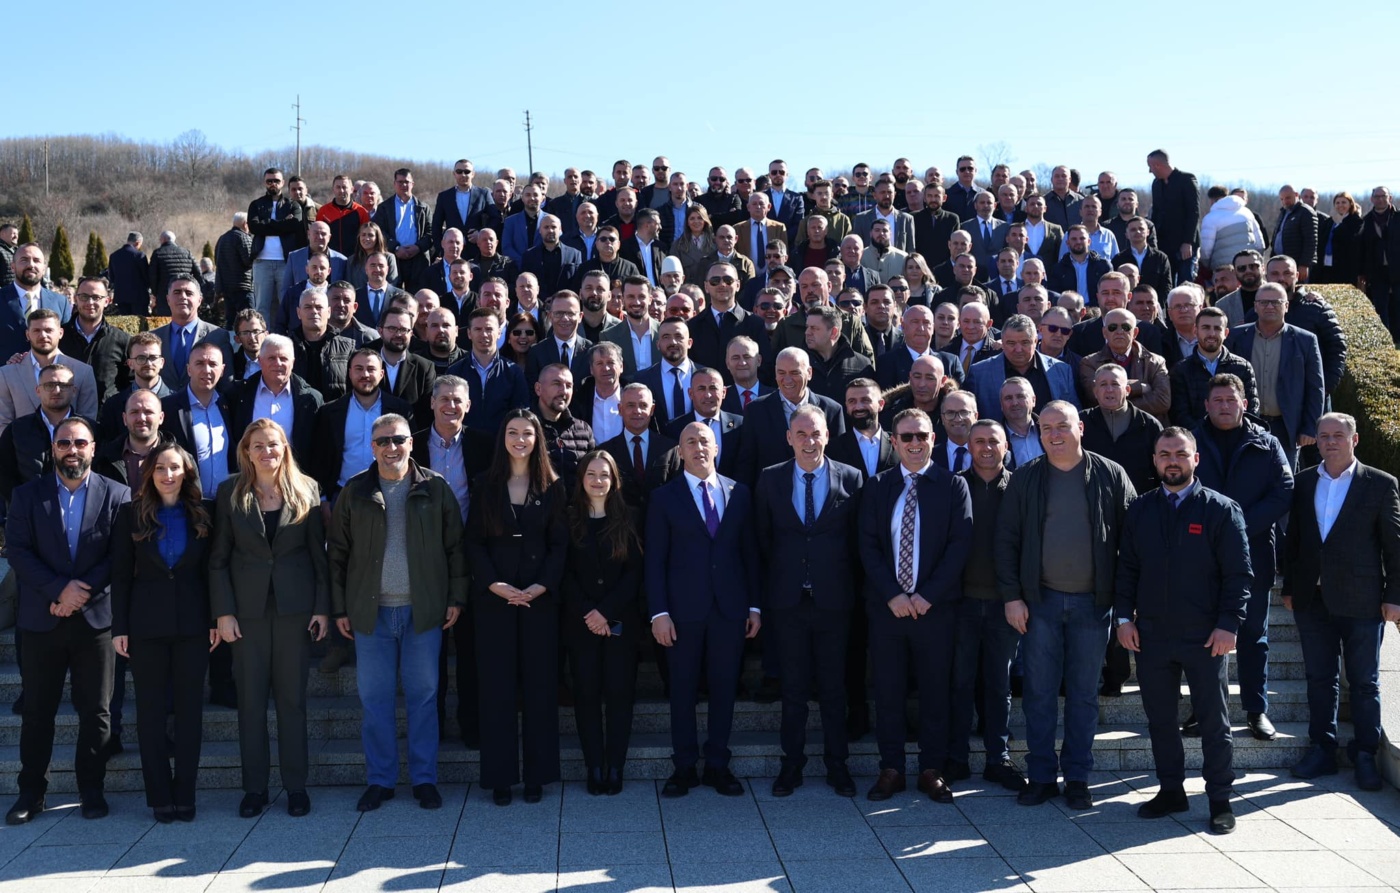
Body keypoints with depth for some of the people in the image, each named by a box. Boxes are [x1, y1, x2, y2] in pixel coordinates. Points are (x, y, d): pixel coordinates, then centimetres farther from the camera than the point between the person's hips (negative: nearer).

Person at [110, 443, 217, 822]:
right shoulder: (132, 514, 0)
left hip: (193, 623, 1)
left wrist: (215, 619, -1)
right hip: (147, 624, -1)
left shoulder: (200, 514, 3)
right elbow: (121, 574, 0)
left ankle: (185, 795, 12)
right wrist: (120, 627, -5)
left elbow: (210, 571, 5)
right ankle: (159, 796, 12)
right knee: (151, 710, 4)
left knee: (190, 709, 5)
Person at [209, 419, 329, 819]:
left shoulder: (306, 490, 2)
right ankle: (254, 787, 13)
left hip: (295, 606, 0)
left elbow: (319, 553, 2)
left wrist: (322, 607, -3)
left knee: (292, 697, 5)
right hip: (248, 607, 0)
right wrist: (223, 612, -5)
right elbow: (218, 558, 2)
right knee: (251, 699, 4)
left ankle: (296, 786, 12)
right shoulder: (231, 493, 2)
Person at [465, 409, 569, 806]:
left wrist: (540, 587, -11)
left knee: (539, 684, 2)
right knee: (497, 685, 1)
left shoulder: (553, 487, 6)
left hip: (540, 597, 0)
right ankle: (500, 775, 7)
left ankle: (537, 773, 10)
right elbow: (474, 541, 2)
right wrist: (494, 584, -11)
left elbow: (560, 544, 2)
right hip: (493, 597, 0)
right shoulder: (485, 485, 6)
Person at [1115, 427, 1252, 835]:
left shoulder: (1221, 510, -3)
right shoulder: (1139, 510, 7)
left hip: (1205, 636, -3)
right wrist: (1124, 617, 1)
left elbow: (1238, 573, -4)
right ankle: (1171, 790, 24)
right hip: (1151, 634, 3)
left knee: (1214, 720, 5)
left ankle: (1220, 798, 16)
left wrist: (1228, 624, -11)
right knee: (1159, 718, 11)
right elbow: (1126, 568, 10)